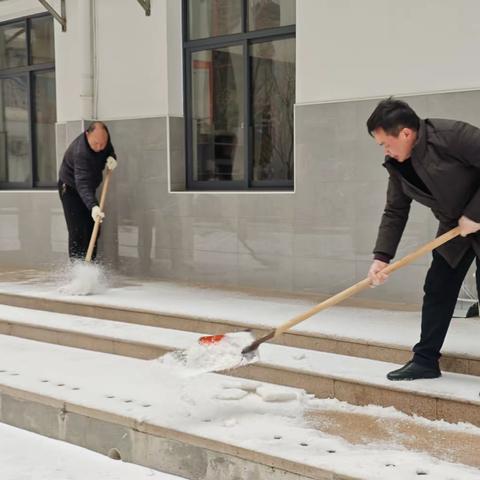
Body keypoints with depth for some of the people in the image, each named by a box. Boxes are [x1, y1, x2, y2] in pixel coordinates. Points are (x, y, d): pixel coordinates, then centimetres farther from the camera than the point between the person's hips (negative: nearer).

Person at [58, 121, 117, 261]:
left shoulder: (103, 138, -15)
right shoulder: (80, 152, -37)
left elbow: (110, 151, 8)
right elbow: (82, 183, -46)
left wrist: (111, 158, -18)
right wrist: (93, 206, -60)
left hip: (89, 188, 7)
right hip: (70, 188, -7)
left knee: (93, 230, 7)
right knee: (77, 232, -14)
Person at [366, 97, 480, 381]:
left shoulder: (453, 135, -26)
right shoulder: (397, 166, -3)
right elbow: (395, 212, 1)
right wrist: (382, 257, -8)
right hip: (454, 229, 7)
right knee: (437, 291, 6)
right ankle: (425, 360, 15)